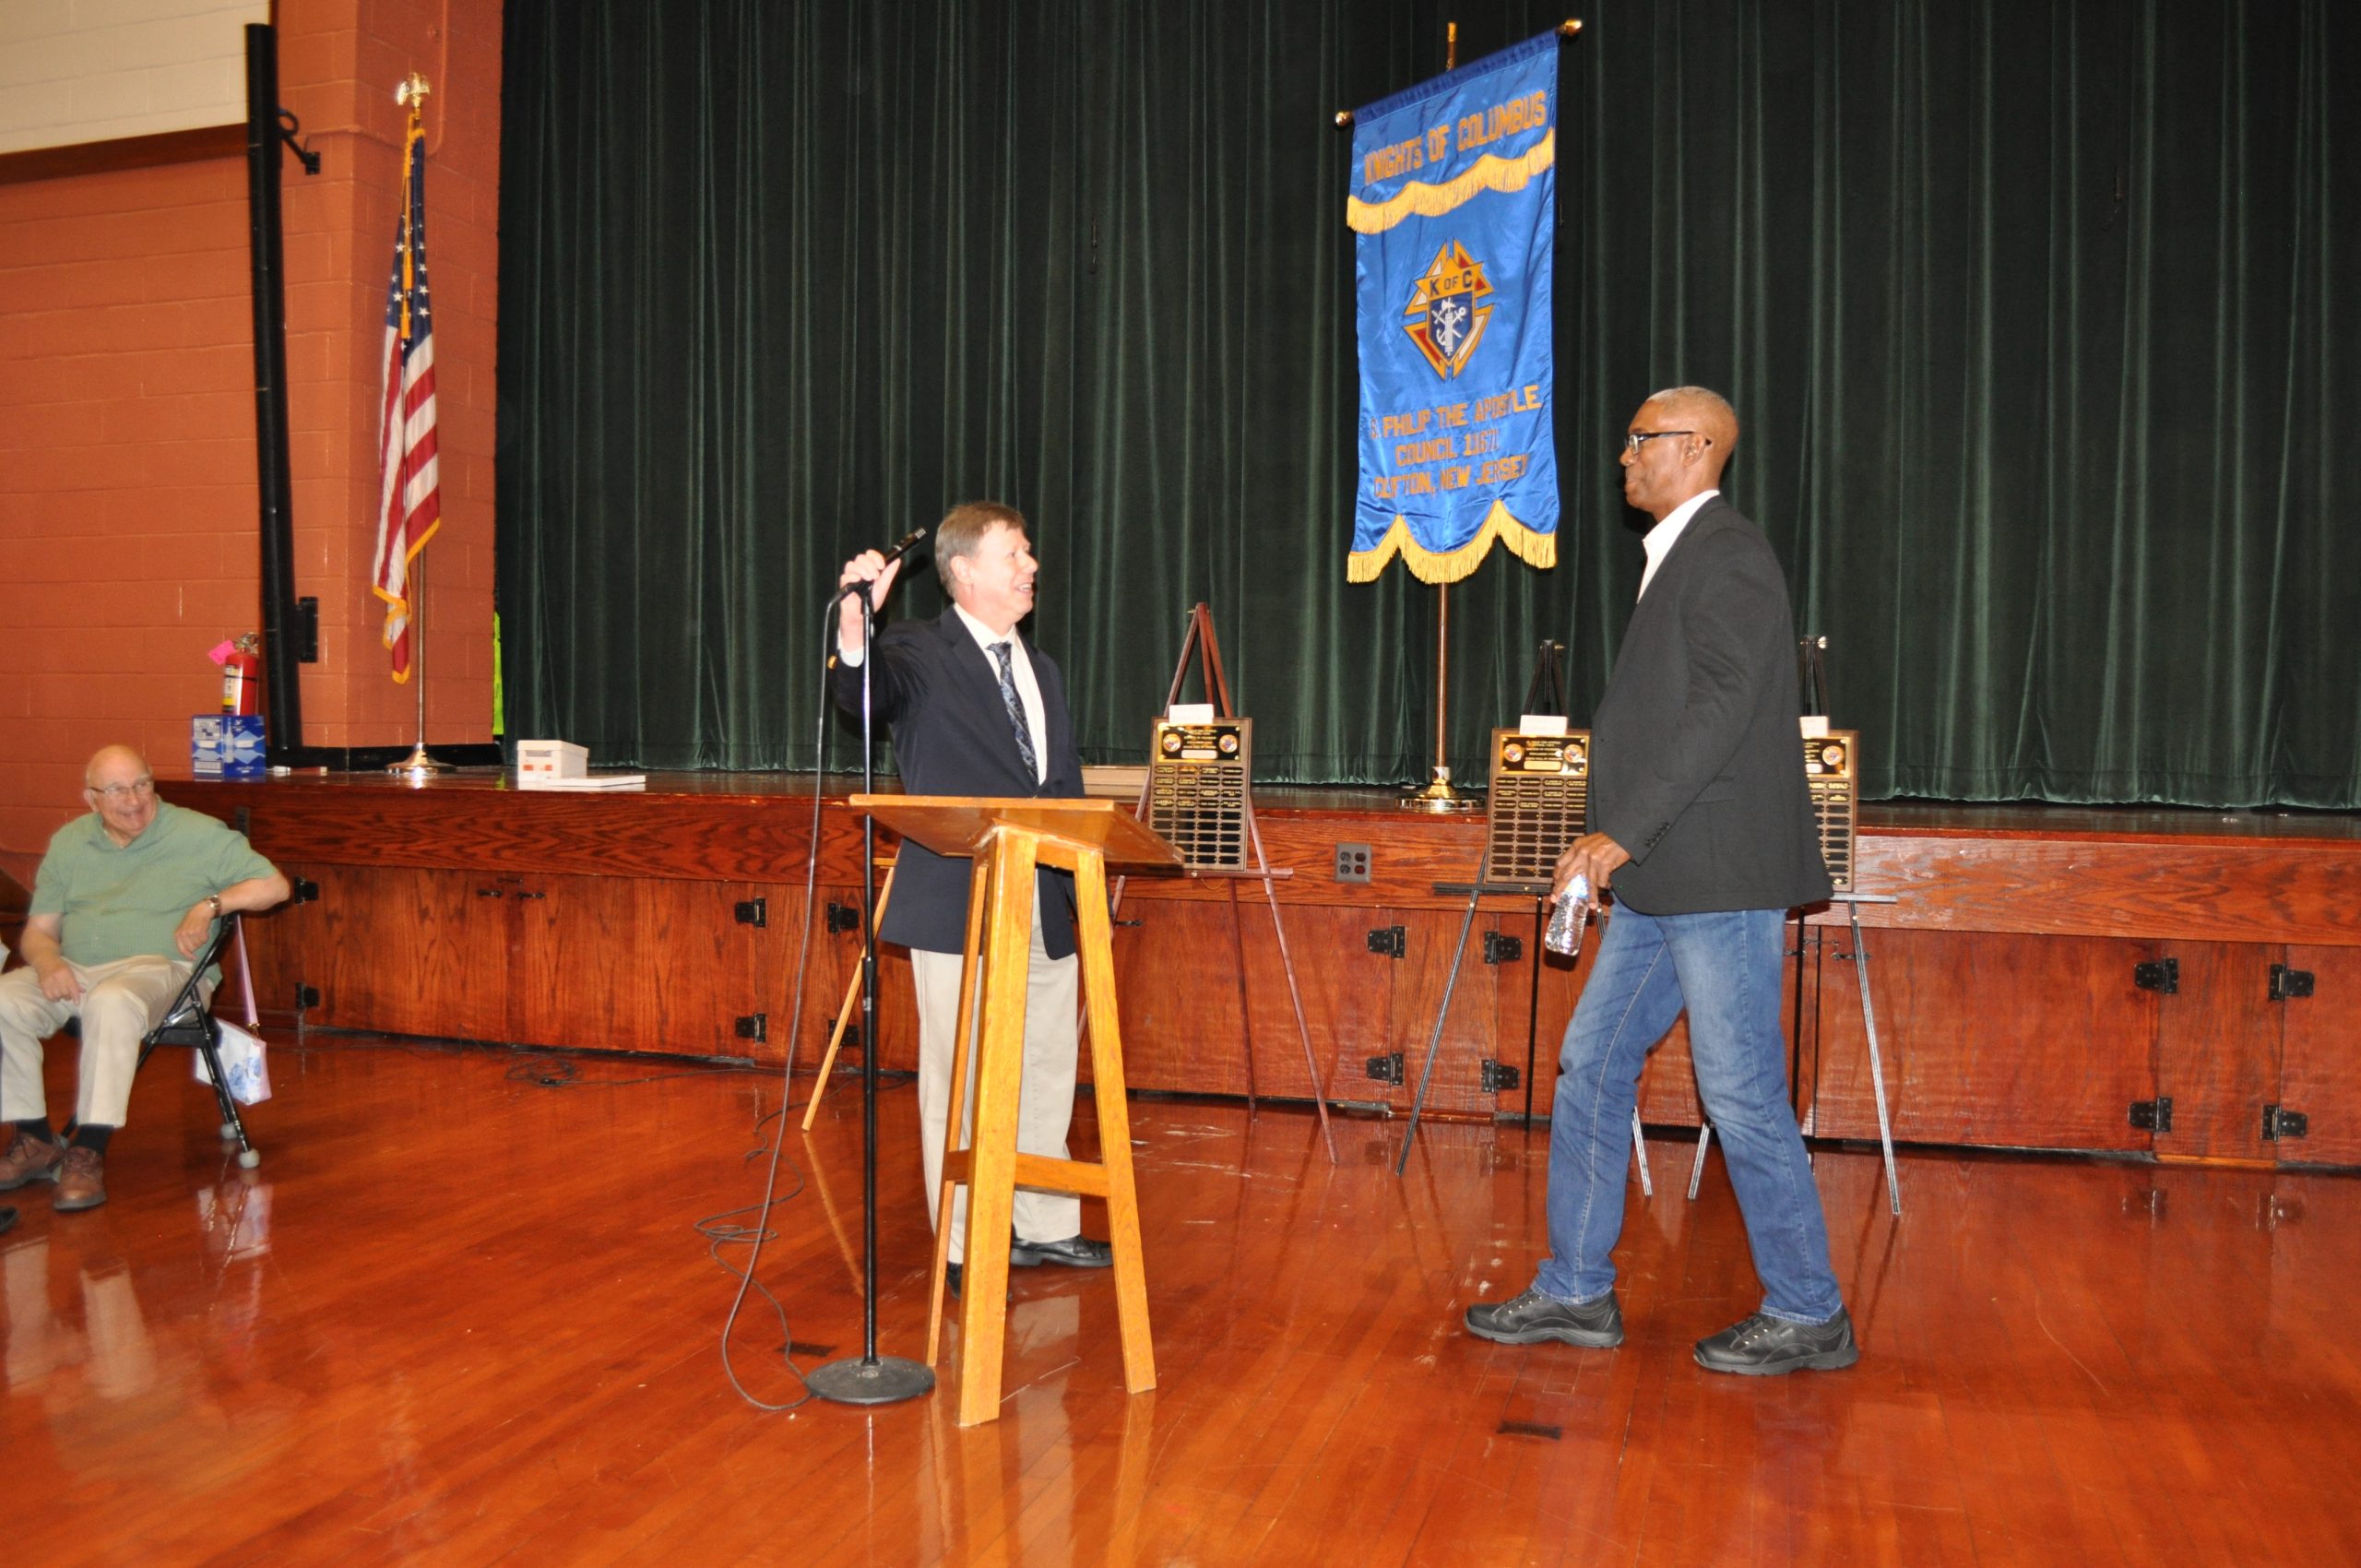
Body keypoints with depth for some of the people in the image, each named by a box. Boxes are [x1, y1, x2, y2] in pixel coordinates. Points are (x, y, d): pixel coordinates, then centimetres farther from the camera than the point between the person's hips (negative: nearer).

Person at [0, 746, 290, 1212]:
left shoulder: (198, 835, 2)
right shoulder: (68, 842, 15)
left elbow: (274, 884, -2)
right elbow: (38, 929, 14)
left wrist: (211, 904, -16)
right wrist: (47, 962, -9)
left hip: (159, 968, -5)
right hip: (73, 971, 5)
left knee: (112, 1003, -38)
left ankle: (89, 1152, -33)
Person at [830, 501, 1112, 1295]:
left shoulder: (1042, 671, 18)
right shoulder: (920, 654, -3)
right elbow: (866, 692, -27)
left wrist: (1087, 892, 14)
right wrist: (855, 626, -47)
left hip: (1047, 912, 7)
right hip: (960, 910, -6)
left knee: (1047, 1075, 14)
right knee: (963, 1082, 1)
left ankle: (1047, 1228, 28)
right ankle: (967, 1247, 14)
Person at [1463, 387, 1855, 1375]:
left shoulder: (1727, 556, -10)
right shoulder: (1678, 558, 20)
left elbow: (1722, 709, -20)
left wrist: (1623, 832, -21)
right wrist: (1617, 846, 15)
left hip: (1720, 878, -10)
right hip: (1663, 879, 10)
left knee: (1743, 1096, -2)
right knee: (1591, 1070, 11)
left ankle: (1807, 1317, 13)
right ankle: (1576, 1292, 20)